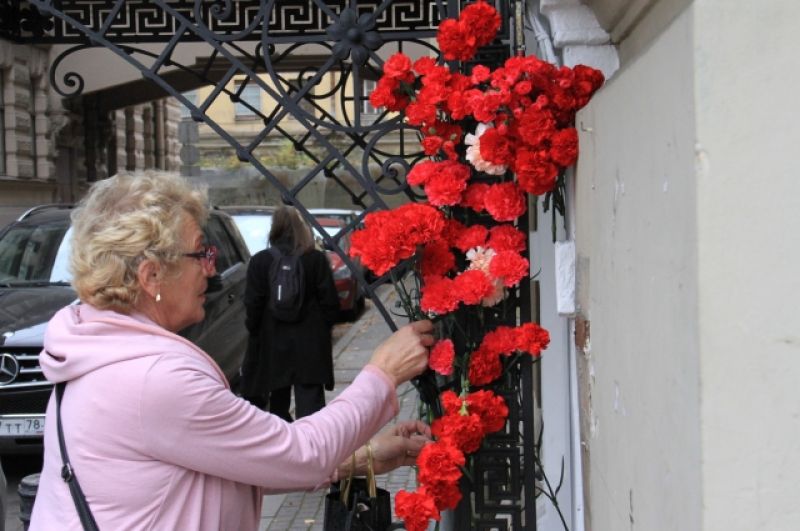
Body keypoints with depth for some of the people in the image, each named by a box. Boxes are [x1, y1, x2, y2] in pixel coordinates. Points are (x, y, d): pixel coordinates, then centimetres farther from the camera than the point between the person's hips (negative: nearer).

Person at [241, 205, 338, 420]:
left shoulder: (259, 262, -6)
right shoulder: (317, 259, -5)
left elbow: (252, 305, -5)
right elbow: (330, 302, -3)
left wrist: (254, 331, 10)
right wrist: (322, 329, 11)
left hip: (273, 343, 1)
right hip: (310, 344, -1)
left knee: (278, 401, 18)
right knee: (310, 401, -4)